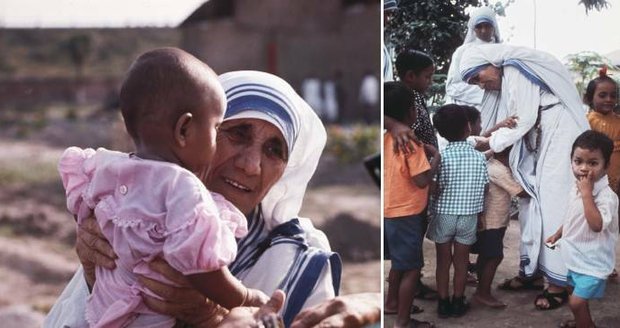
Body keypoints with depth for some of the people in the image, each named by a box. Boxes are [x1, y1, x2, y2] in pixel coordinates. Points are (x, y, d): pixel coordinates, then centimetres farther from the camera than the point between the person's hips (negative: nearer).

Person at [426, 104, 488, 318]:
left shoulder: (441, 157, -15)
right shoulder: (479, 157, -8)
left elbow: (435, 189, -14)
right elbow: (483, 188, 0)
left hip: (444, 215, -1)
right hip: (469, 216, 1)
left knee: (443, 260, 11)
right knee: (461, 260, 13)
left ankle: (443, 303, 17)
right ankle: (458, 303, 21)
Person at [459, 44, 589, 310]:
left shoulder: (517, 70, -13)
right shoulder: (504, 82, 14)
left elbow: (525, 118, -16)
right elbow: (516, 122, 13)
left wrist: (491, 143, -9)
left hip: (558, 135, -9)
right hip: (535, 141, 9)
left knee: (552, 205, -9)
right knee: (531, 204, 9)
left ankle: (559, 283, -5)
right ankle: (530, 270, 18)